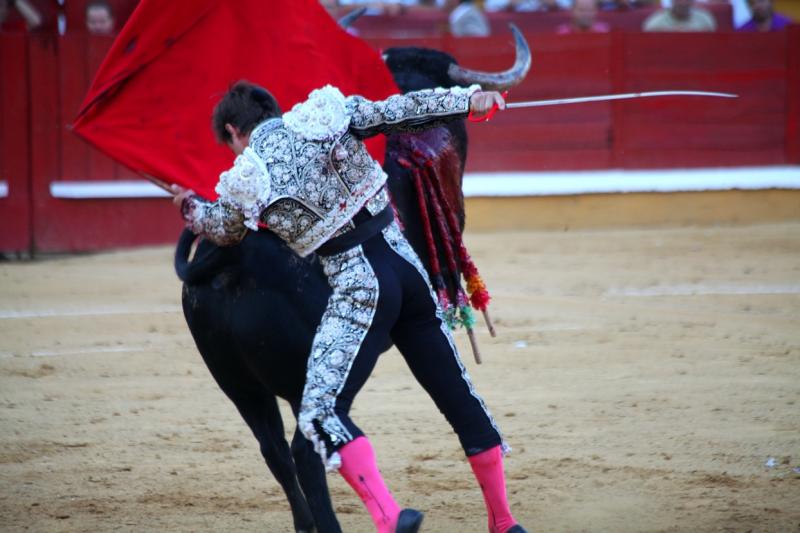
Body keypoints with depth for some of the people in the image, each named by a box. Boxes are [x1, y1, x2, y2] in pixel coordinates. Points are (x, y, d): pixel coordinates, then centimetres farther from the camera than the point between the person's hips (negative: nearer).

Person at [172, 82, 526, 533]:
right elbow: (403, 111, 2)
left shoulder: (249, 180, 0)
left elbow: (224, 232, 21)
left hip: (359, 288, -6)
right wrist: (468, 98, 13)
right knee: (457, 394, 14)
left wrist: (190, 205, 41)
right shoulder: (324, 114, 6)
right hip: (406, 264, 6)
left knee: (321, 411, -8)